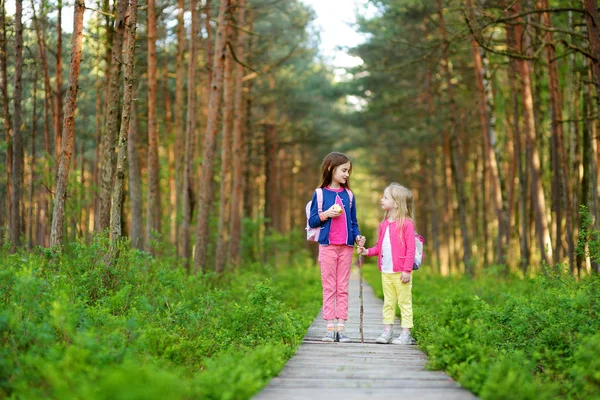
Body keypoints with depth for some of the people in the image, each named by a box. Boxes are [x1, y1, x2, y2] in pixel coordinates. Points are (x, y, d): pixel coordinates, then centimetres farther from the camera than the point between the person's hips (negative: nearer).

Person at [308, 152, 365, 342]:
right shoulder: (320, 193, 0)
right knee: (329, 288, 2)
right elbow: (312, 221, 1)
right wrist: (326, 214, -15)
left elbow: (353, 222, 13)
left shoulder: (349, 195, 8)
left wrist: (357, 237, -5)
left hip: (346, 247, 3)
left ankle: (341, 328, 5)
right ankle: (330, 328, 3)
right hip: (327, 246, -2)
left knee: (343, 289, 4)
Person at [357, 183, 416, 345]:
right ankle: (387, 331, 18)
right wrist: (368, 251, 0)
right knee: (388, 303, 12)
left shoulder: (406, 224, -11)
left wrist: (407, 270, -16)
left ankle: (406, 334, 5)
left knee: (404, 302, 2)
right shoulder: (384, 225, 11)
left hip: (400, 273, -7)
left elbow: (411, 249, -13)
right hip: (386, 272, 7)